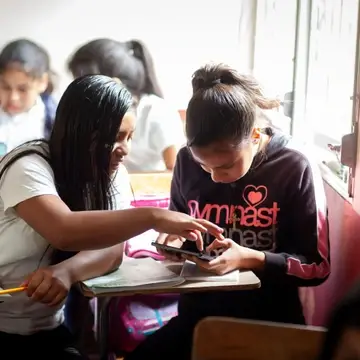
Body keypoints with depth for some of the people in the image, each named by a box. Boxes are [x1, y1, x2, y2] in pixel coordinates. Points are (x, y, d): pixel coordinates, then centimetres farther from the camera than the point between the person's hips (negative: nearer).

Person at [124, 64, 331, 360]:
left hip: (269, 323, -2)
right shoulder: (188, 160, -2)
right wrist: (174, 239, -6)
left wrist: (250, 258, -21)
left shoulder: (295, 168, -12)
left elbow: (317, 266, -8)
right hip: (197, 316, 3)